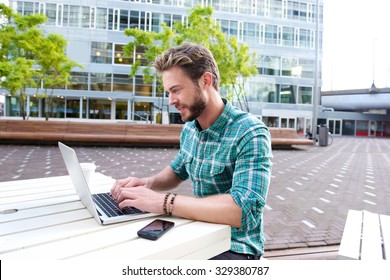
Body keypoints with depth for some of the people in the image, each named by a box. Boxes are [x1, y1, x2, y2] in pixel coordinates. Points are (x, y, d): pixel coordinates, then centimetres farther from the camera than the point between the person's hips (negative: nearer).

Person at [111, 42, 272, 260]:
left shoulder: (251, 134, -23)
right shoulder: (189, 128, 1)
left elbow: (245, 209, -34)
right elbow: (177, 171, 16)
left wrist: (163, 201, -33)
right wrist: (148, 183, -5)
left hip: (236, 249, -6)